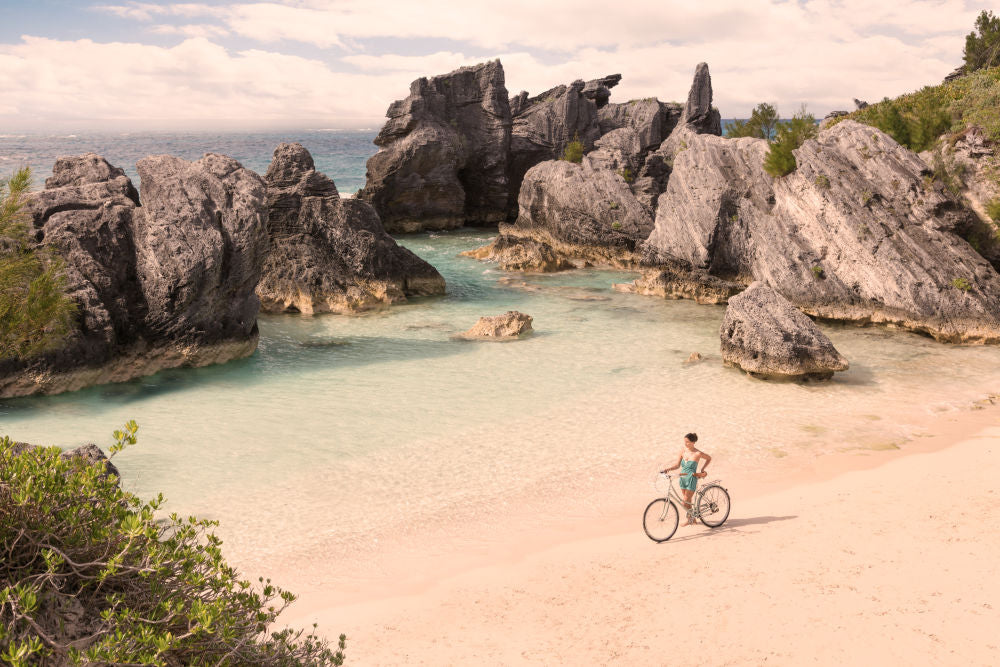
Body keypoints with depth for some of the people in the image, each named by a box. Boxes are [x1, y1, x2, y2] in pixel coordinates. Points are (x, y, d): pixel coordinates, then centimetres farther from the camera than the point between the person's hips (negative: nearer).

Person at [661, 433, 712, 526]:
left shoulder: (698, 453, -13)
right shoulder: (683, 451, 0)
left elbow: (709, 458, 5)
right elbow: (677, 465, 2)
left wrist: (703, 469, 1)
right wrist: (668, 469, -12)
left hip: (692, 479, -5)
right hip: (683, 478, 5)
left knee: (686, 502, -6)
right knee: (687, 501, 14)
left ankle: (689, 519, 15)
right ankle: (692, 518, 30)